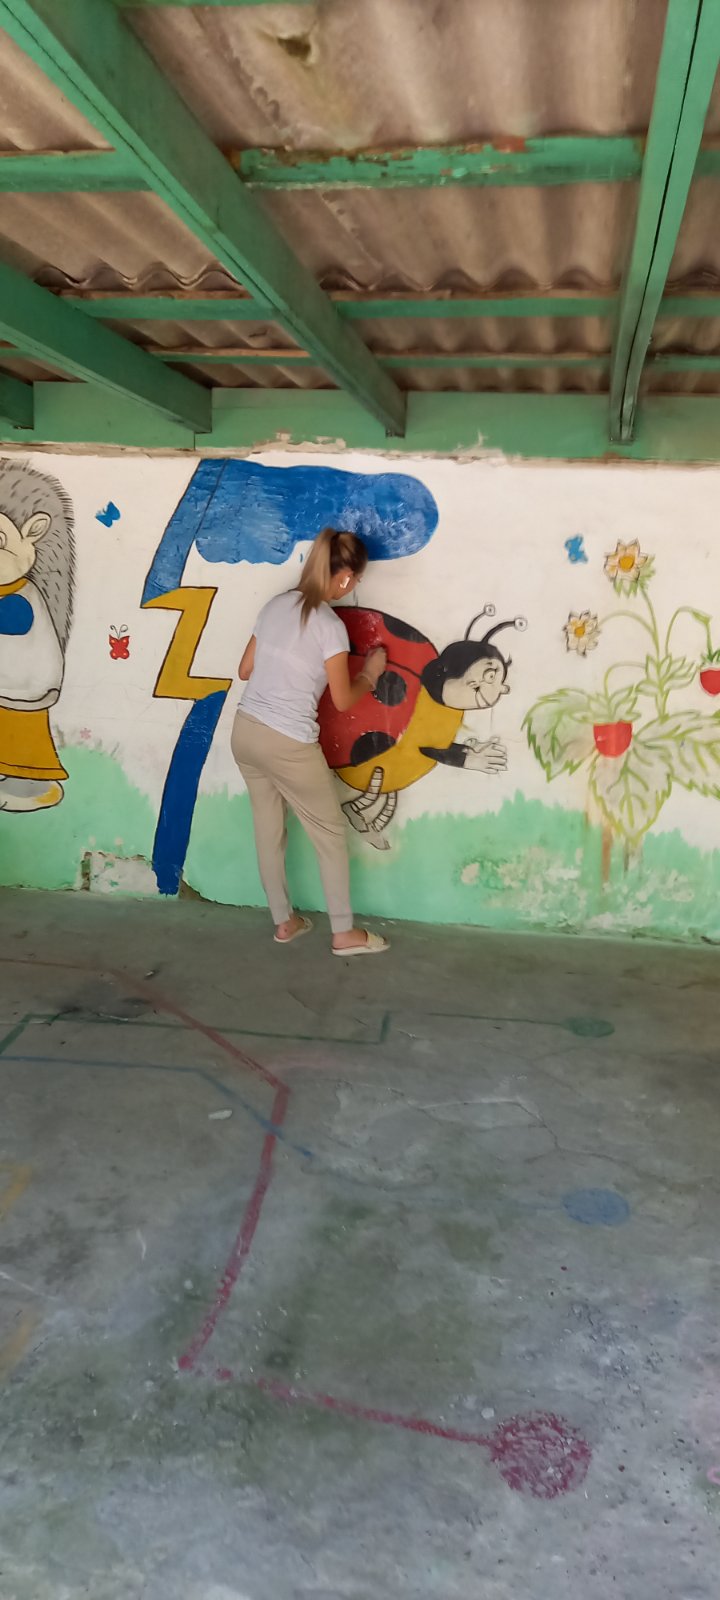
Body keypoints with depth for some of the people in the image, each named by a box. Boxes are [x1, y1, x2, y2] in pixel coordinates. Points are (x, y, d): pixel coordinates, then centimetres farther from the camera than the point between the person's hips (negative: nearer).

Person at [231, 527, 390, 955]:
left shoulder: (276, 605, 5)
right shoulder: (330, 626, -15)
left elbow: (245, 670, 13)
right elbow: (343, 701, -8)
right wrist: (370, 675, 11)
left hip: (245, 731, 7)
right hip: (287, 744, -7)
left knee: (269, 830, 19)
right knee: (330, 832, 10)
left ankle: (284, 921, 33)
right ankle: (344, 933, 19)